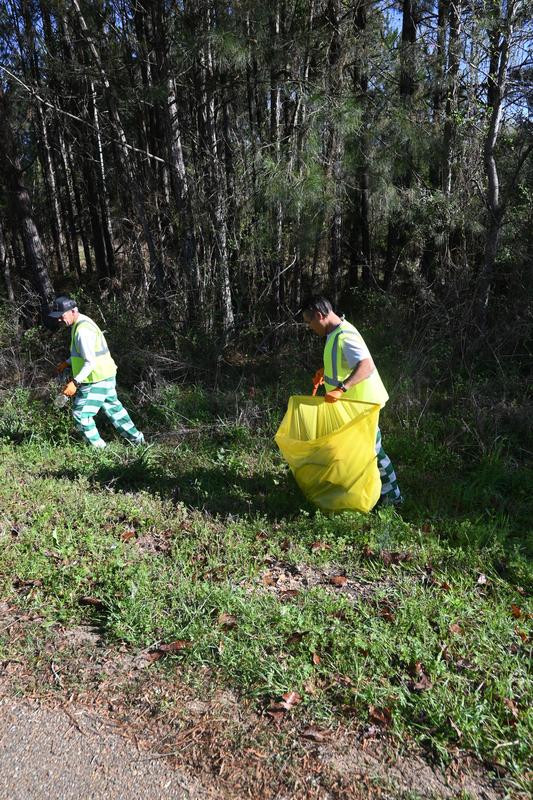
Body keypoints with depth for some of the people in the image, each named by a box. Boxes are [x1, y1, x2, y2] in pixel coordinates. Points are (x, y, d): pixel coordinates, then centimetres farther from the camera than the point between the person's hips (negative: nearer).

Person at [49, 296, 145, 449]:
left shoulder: (82, 331, -24)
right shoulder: (82, 322, 8)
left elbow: (90, 362, -28)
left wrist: (75, 382, -32)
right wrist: (67, 362, 13)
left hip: (96, 380, -10)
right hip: (106, 376, 10)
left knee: (81, 414, -3)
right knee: (113, 407, 22)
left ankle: (99, 449, 6)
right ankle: (136, 439, 34)